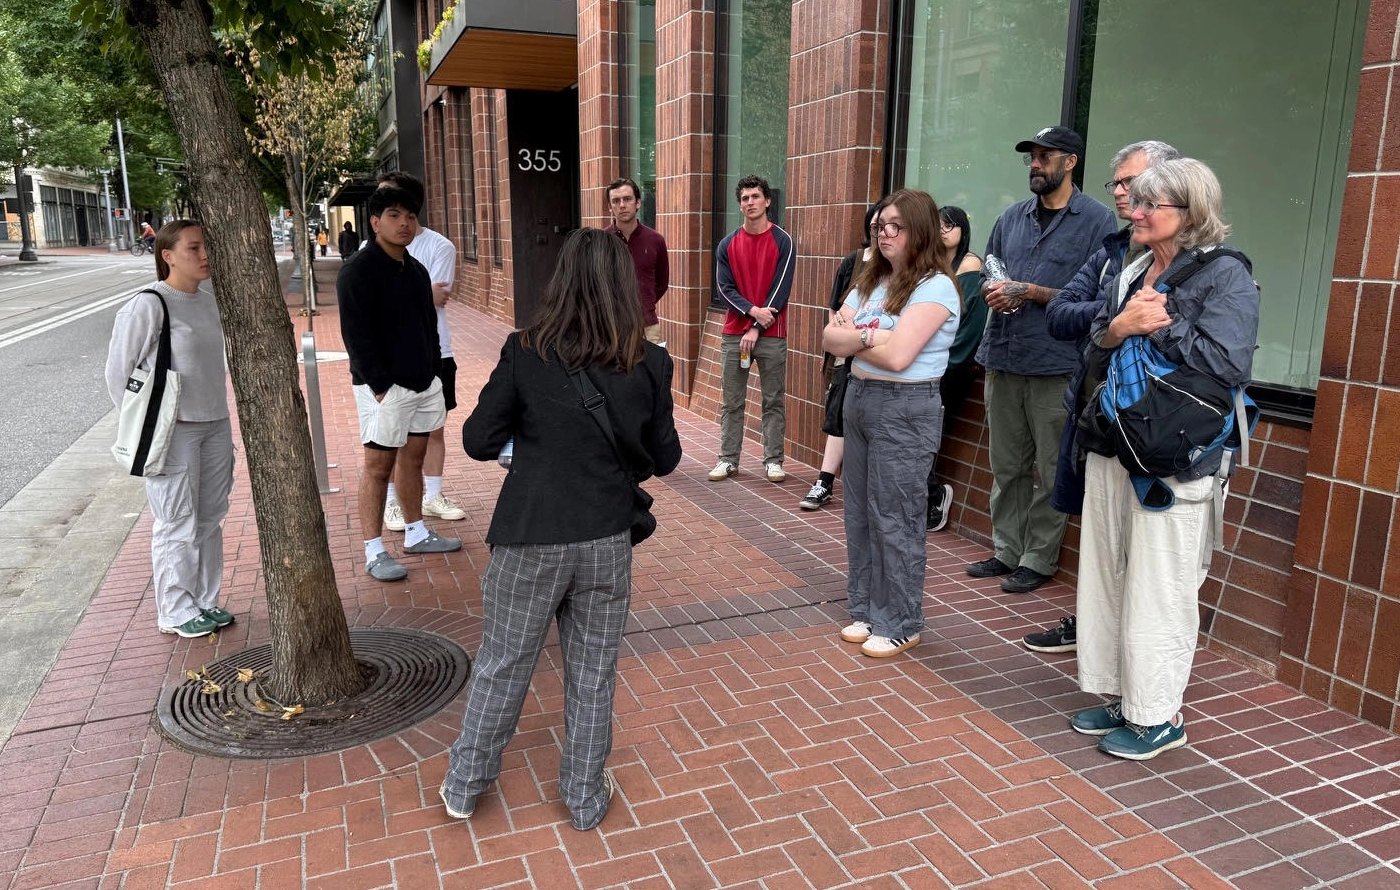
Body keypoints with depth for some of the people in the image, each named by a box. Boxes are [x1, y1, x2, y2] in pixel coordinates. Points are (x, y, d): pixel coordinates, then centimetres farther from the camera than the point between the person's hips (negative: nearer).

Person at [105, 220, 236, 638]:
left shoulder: (208, 301, 8)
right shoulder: (148, 305, -13)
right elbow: (118, 372, -9)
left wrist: (221, 419, 15)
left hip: (215, 426, 7)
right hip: (172, 432, -7)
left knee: (210, 518, 13)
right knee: (178, 524, 1)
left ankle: (205, 602, 26)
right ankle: (175, 612, 15)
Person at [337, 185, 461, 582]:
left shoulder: (416, 269, 14)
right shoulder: (358, 270, -11)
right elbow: (356, 335, -16)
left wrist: (432, 373, 13)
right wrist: (380, 386, -20)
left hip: (423, 382, 8)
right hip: (384, 388, -8)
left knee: (413, 459, 16)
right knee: (378, 465, -2)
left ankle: (416, 533, 29)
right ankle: (374, 551, 5)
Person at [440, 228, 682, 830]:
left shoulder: (525, 352, -11)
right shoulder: (649, 364, -7)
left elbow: (478, 441, -5)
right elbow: (665, 459, 2)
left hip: (529, 538, 0)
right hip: (607, 539, 1)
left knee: (502, 666, 17)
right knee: (593, 673, 16)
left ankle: (463, 788, 35)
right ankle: (585, 798, 32)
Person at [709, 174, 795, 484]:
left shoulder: (783, 241, -1)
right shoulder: (727, 244, 7)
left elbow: (781, 290, -7)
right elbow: (724, 288, 2)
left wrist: (756, 329, -12)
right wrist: (752, 311, -15)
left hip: (771, 335, -2)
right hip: (733, 333, 3)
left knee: (773, 401, 3)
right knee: (731, 402, 5)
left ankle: (773, 460, 10)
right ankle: (728, 459, 12)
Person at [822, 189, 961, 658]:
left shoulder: (934, 287, -12)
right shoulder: (872, 281, 12)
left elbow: (897, 356, -22)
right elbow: (830, 338, 4)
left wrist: (852, 337, -6)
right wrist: (870, 337, -14)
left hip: (906, 409, -8)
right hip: (859, 399, 8)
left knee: (894, 520, 0)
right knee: (859, 513, 12)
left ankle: (900, 623, 14)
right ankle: (866, 608, 26)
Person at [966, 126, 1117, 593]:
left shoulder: (1097, 220, -1)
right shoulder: (1012, 217, 15)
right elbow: (987, 276, 20)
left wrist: (1030, 292, -13)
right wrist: (991, 290, -3)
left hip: (1057, 365, -5)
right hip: (1003, 358, 5)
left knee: (1052, 471, 2)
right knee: (1006, 466, 12)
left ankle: (1038, 560, 14)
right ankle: (1006, 551, 24)